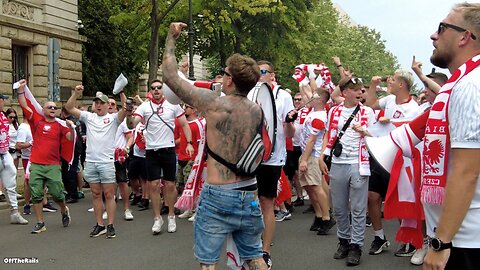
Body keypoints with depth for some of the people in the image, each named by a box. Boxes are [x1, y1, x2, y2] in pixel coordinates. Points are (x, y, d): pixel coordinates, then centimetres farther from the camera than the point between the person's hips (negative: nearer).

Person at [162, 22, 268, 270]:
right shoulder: (257, 111, 2)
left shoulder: (215, 104, -14)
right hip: (249, 196, 6)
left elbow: (170, 77, -7)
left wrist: (171, 38, 4)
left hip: (218, 196, -5)